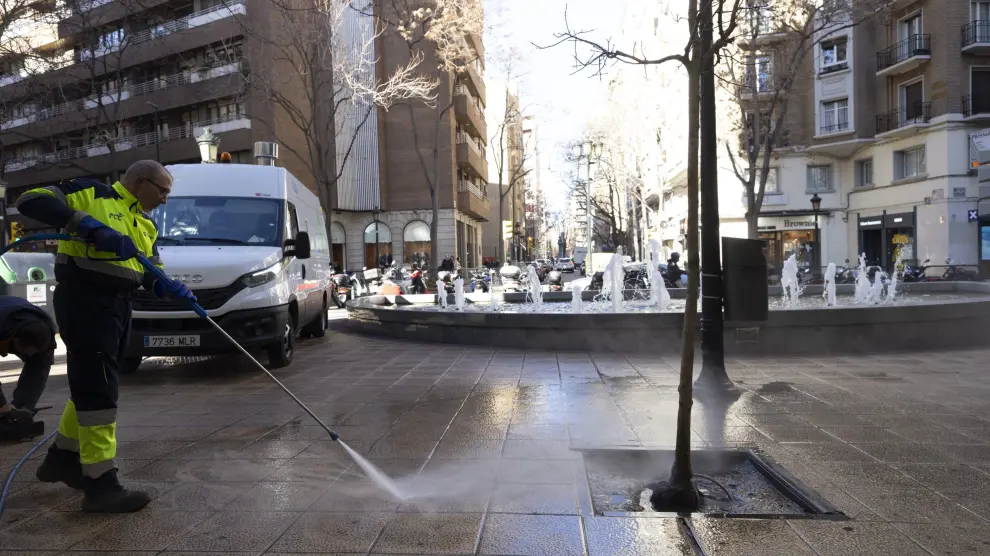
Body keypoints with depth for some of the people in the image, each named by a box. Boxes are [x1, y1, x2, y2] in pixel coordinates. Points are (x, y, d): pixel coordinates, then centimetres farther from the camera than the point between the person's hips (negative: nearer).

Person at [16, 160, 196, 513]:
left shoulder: (146, 226, 18)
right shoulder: (91, 193, -3)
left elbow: (151, 274, 13)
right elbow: (32, 201, -13)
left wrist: (173, 289, -10)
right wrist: (89, 225, -24)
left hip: (118, 305, 9)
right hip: (83, 299, -9)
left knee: (90, 385, 17)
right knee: (97, 389, -9)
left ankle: (62, 458, 35)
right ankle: (100, 484, -3)